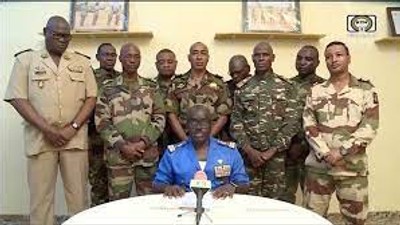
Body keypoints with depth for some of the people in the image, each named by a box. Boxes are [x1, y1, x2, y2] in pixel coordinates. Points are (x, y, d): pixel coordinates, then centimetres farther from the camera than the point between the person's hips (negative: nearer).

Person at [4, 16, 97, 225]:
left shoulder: (82, 62, 9)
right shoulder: (26, 59, 4)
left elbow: (91, 97, 5)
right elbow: (17, 98, -3)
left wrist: (73, 127, -8)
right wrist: (47, 130, -11)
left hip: (75, 138, 1)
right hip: (40, 137, -1)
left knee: (78, 193, 5)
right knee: (40, 195, 5)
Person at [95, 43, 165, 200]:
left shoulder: (151, 87, 7)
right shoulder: (109, 89, 3)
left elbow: (160, 118, 3)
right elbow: (101, 122, -2)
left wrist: (143, 142, -11)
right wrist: (122, 146, -12)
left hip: (147, 154, 1)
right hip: (118, 155, -1)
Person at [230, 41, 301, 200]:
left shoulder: (286, 87, 2)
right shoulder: (242, 88, 6)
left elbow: (293, 121, -4)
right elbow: (236, 122, 2)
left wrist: (272, 151, -11)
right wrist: (249, 150, -10)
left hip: (276, 155, -1)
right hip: (249, 154, 1)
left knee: (275, 198, 8)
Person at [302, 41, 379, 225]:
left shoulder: (366, 89, 2)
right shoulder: (316, 91, 7)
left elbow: (369, 128, -7)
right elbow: (308, 125, -1)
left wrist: (341, 153, -15)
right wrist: (326, 154, -13)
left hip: (353, 167, -1)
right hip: (318, 165, 2)